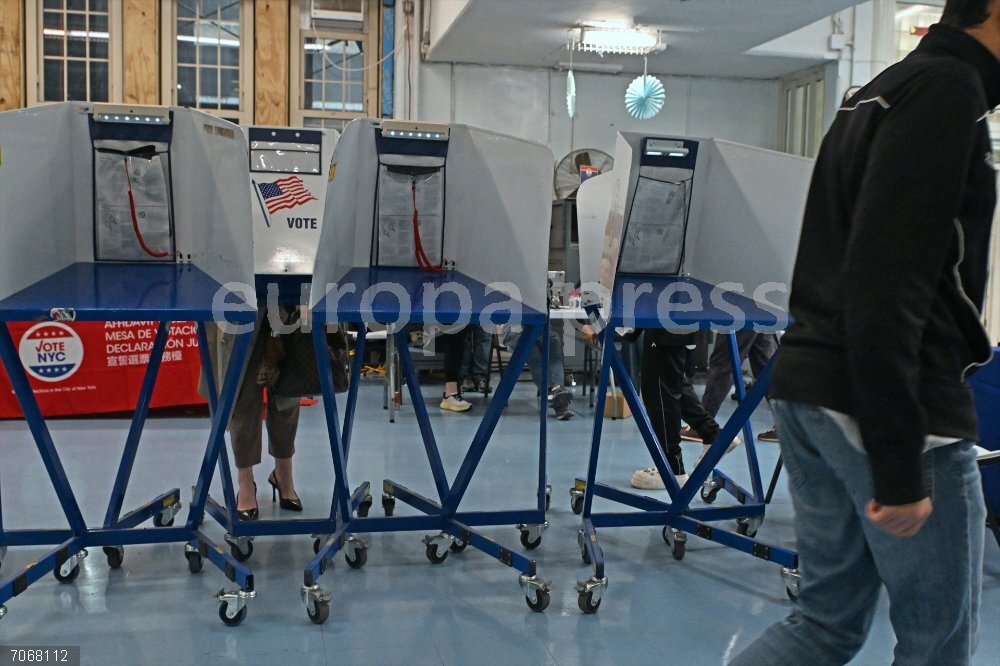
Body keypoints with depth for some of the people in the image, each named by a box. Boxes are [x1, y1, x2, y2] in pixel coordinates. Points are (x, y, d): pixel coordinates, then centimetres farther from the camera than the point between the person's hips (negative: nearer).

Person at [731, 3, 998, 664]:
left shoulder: (881, 92, 18)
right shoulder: (947, 89, -12)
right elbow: (886, 289, -22)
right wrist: (899, 466, -20)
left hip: (808, 388, 10)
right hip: (891, 408, -9)